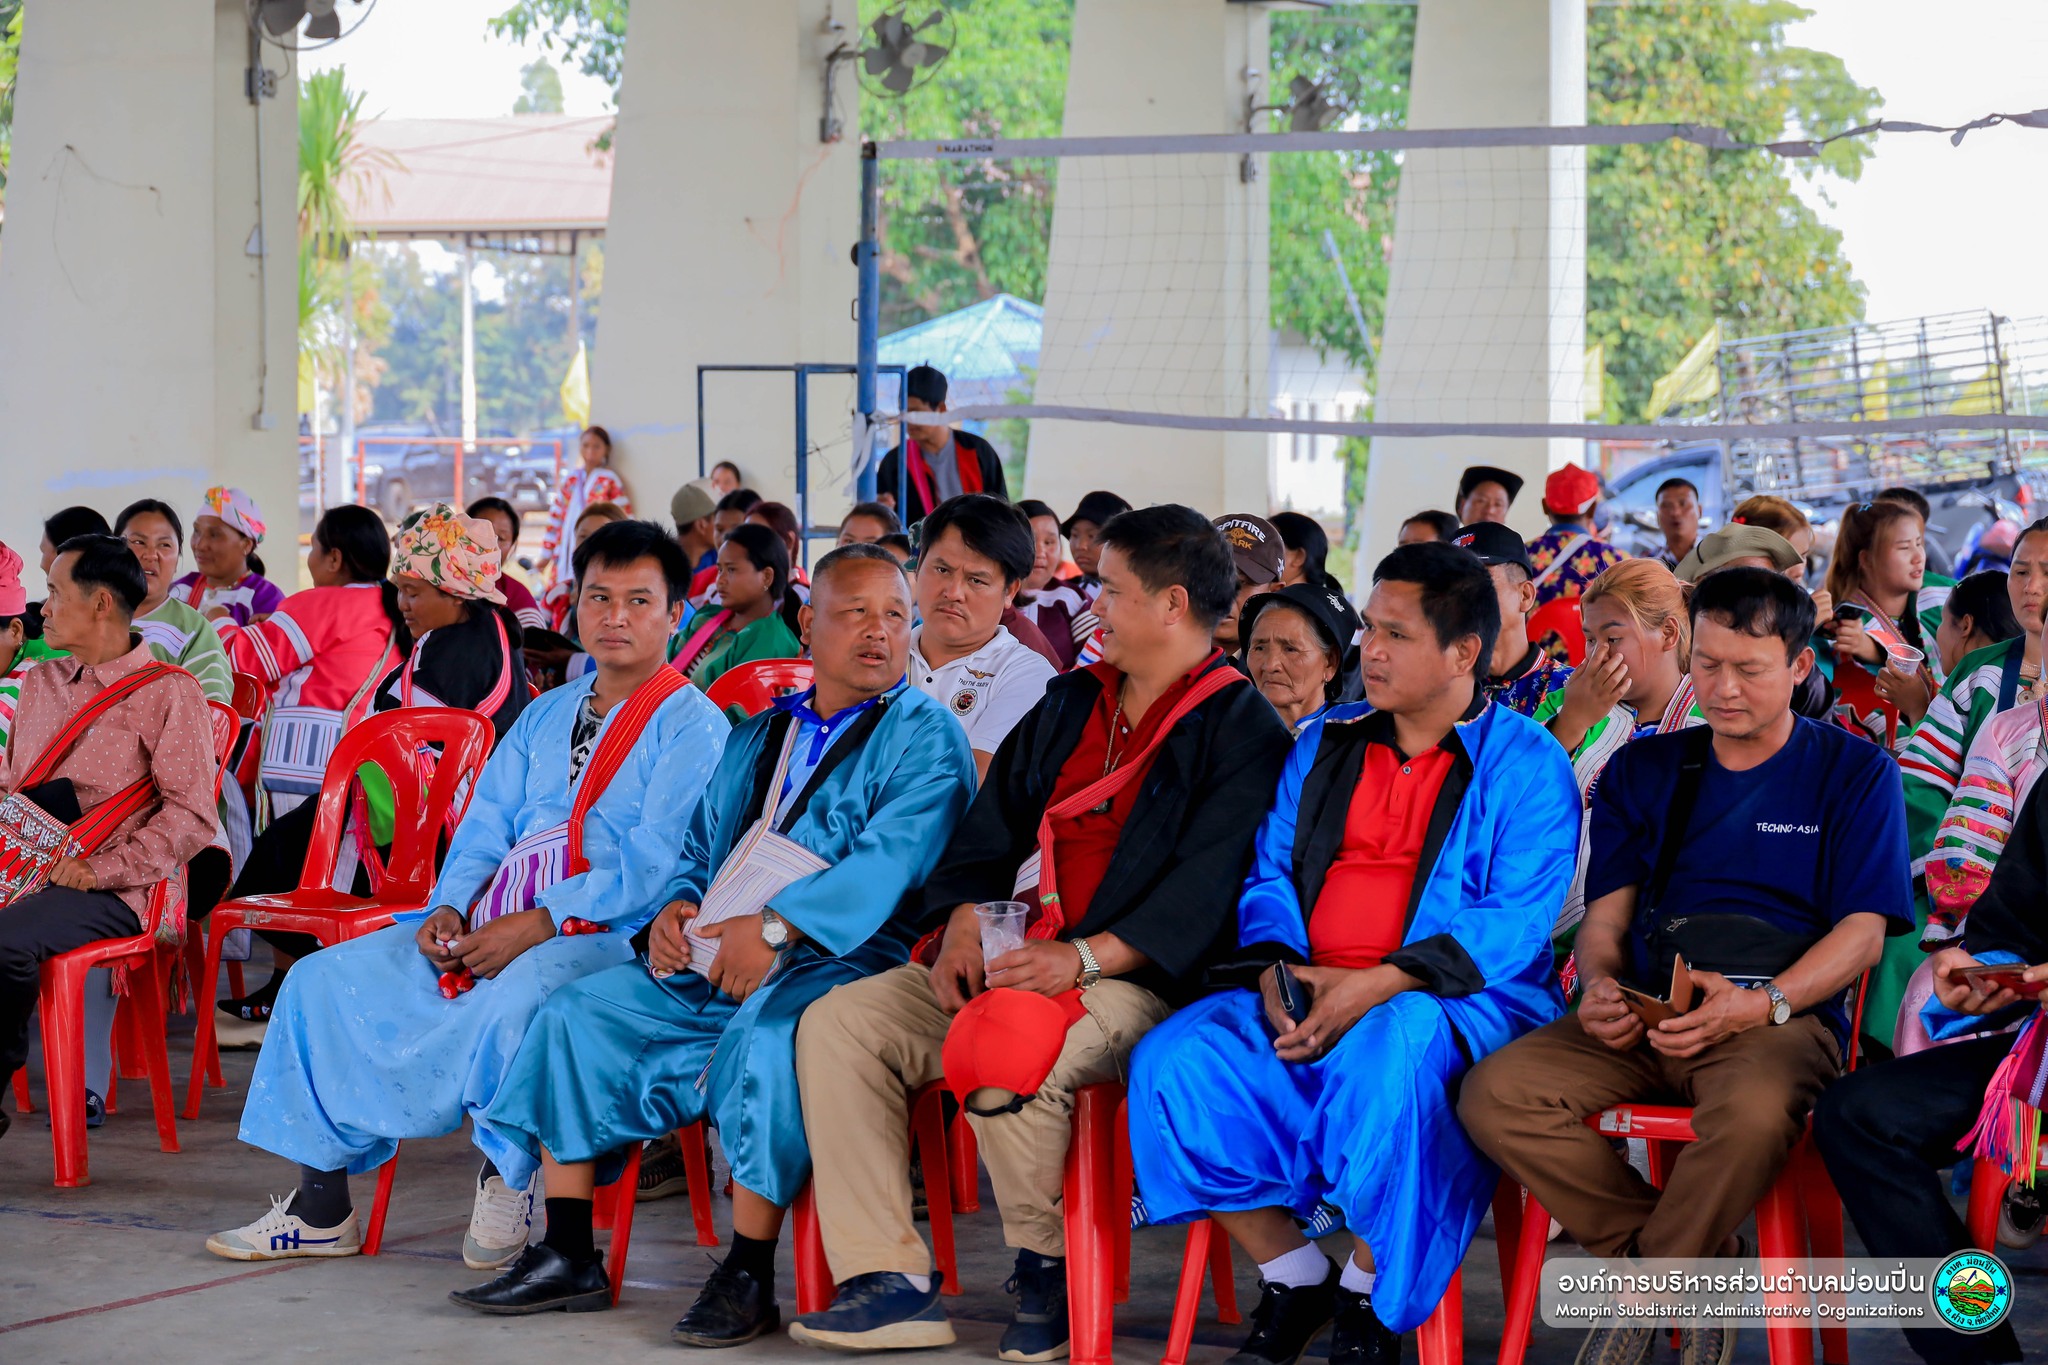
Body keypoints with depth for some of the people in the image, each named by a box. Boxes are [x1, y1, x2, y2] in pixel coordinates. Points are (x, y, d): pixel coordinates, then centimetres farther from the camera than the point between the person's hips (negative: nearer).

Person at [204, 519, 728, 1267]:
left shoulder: (693, 725, -2)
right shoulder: (546, 715, 23)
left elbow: (654, 866, -14)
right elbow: (486, 821, 18)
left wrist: (537, 926, -19)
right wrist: (447, 910, -2)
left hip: (608, 934, -7)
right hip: (490, 925, 8)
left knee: (517, 997, -39)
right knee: (327, 978, -1)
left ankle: (507, 1179, -14)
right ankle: (321, 1206, 3)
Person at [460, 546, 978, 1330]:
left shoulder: (924, 736, 1)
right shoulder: (756, 738, 24)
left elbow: (892, 861, -15)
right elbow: (700, 848, 30)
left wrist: (774, 925, -24)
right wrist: (678, 906, 6)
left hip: (834, 960, -7)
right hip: (703, 965, 7)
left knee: (762, 1036, -36)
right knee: (576, 1016, -6)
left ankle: (748, 1279, -27)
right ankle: (567, 1259, 0)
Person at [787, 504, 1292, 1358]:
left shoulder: (1240, 729, -3)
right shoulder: (1071, 704, 21)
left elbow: (1210, 882, -15)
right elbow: (990, 831, 20)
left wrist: (1084, 956, -25)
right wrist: (963, 926, -1)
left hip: (1132, 979, -8)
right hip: (1008, 961, 8)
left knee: (1007, 1053, -37)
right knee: (837, 1022, -10)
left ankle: (1048, 1269, -11)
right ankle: (888, 1279, -13)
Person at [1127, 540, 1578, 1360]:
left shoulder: (1525, 763, 1)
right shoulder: (1326, 745, 19)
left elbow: (1516, 920, -10)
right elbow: (1269, 873, 17)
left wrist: (1375, 986, -22)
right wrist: (1276, 968, -7)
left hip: (1455, 1000, -5)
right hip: (1302, 995, 5)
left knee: (1383, 1061, -40)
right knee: (1172, 1062, -21)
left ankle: (1369, 1297, -15)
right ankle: (1291, 1277, -3)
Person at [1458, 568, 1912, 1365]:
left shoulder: (1853, 772, 9)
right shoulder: (1643, 770, 20)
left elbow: (1862, 932, -1)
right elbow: (1606, 911, 15)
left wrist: (1761, 1004, -18)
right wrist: (1599, 985, -9)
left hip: (1780, 1016, -4)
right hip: (1643, 1017, 4)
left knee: (1755, 1112, -41)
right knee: (1493, 1095, -25)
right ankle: (1698, 1263, -11)